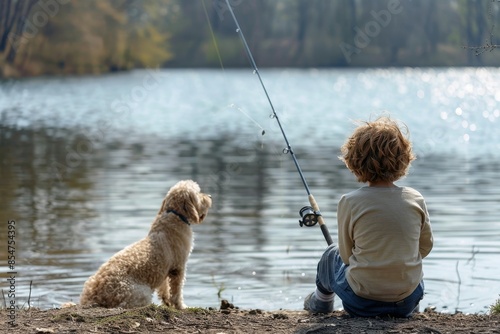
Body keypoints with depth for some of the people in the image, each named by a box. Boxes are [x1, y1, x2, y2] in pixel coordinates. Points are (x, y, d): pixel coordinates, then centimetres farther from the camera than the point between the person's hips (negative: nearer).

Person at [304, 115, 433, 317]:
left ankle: (320, 302, 55)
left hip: (361, 303, -2)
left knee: (332, 255, 31)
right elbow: (425, 247, 7)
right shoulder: (415, 200, -6)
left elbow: (346, 256, -4)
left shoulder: (349, 202, -14)